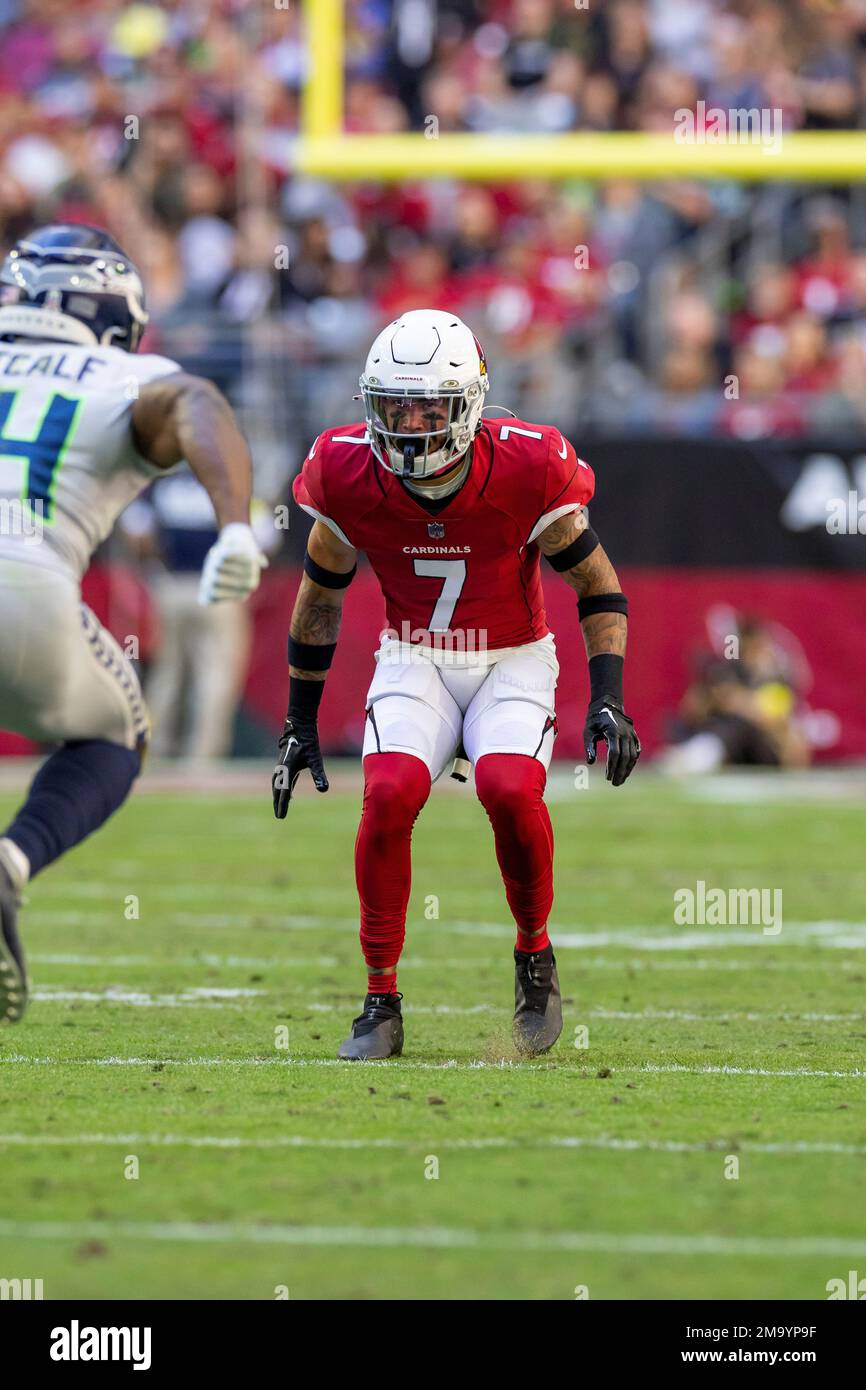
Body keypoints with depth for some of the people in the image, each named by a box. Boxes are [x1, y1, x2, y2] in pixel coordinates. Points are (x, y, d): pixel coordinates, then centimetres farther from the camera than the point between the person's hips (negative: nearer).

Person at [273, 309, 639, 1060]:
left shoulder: (525, 470, -20)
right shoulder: (351, 477, -14)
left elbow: (599, 588, -7)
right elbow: (319, 598, 4)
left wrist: (608, 702, -17)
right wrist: (300, 723, 7)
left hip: (513, 660, -2)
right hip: (415, 661, 2)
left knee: (510, 791, -29)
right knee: (390, 795, -25)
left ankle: (535, 955, -1)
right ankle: (382, 1003, -11)